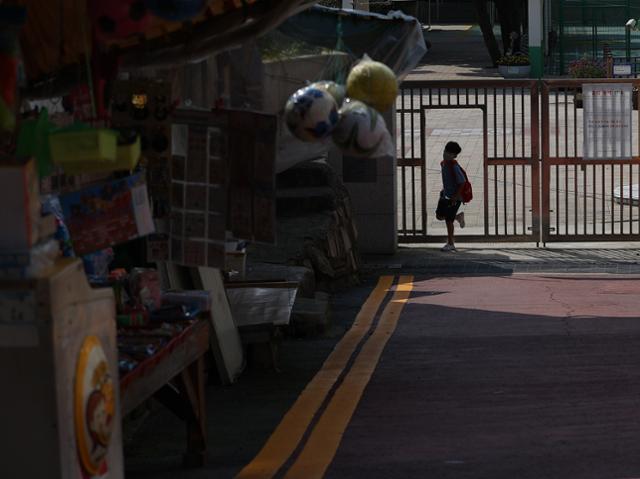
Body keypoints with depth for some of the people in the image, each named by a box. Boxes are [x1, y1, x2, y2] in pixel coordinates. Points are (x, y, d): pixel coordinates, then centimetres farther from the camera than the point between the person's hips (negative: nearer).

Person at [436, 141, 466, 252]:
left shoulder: (454, 166, -23)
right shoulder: (443, 164, 4)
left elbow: (462, 182, -24)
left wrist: (456, 196, -22)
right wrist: (444, 190, 14)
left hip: (454, 197, -8)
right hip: (445, 195, 8)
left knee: (448, 220, -2)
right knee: (439, 216, 11)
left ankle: (450, 244, 11)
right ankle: (458, 217, 33)